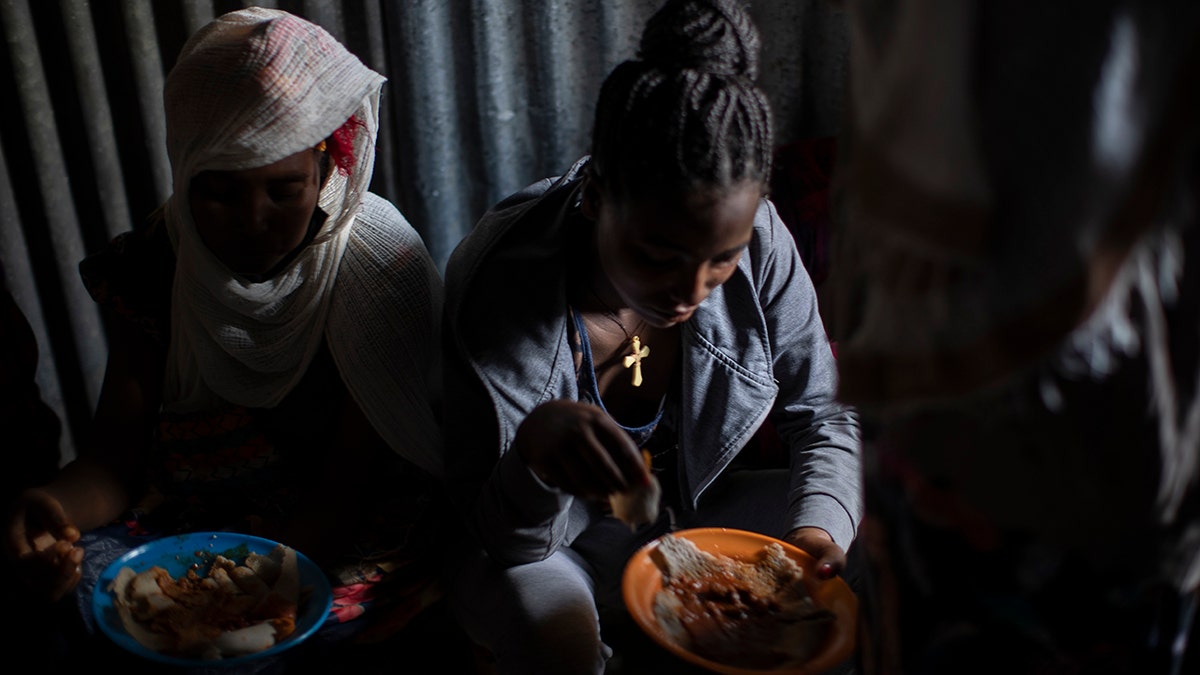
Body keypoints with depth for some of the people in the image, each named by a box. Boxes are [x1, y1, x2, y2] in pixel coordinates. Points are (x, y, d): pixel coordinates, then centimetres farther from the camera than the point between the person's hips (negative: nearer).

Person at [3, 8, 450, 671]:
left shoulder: (377, 262, -16)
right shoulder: (150, 267, -5)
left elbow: (347, 482, -17)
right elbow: (116, 453, -7)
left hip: (339, 535, -4)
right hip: (192, 509, 4)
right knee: (75, 578, -23)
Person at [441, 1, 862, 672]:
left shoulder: (757, 239, -20)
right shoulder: (498, 283, -30)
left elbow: (822, 413, -6)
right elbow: (509, 540, -26)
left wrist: (821, 525, -27)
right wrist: (535, 454, -50)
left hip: (692, 508, 5)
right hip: (557, 542, -4)